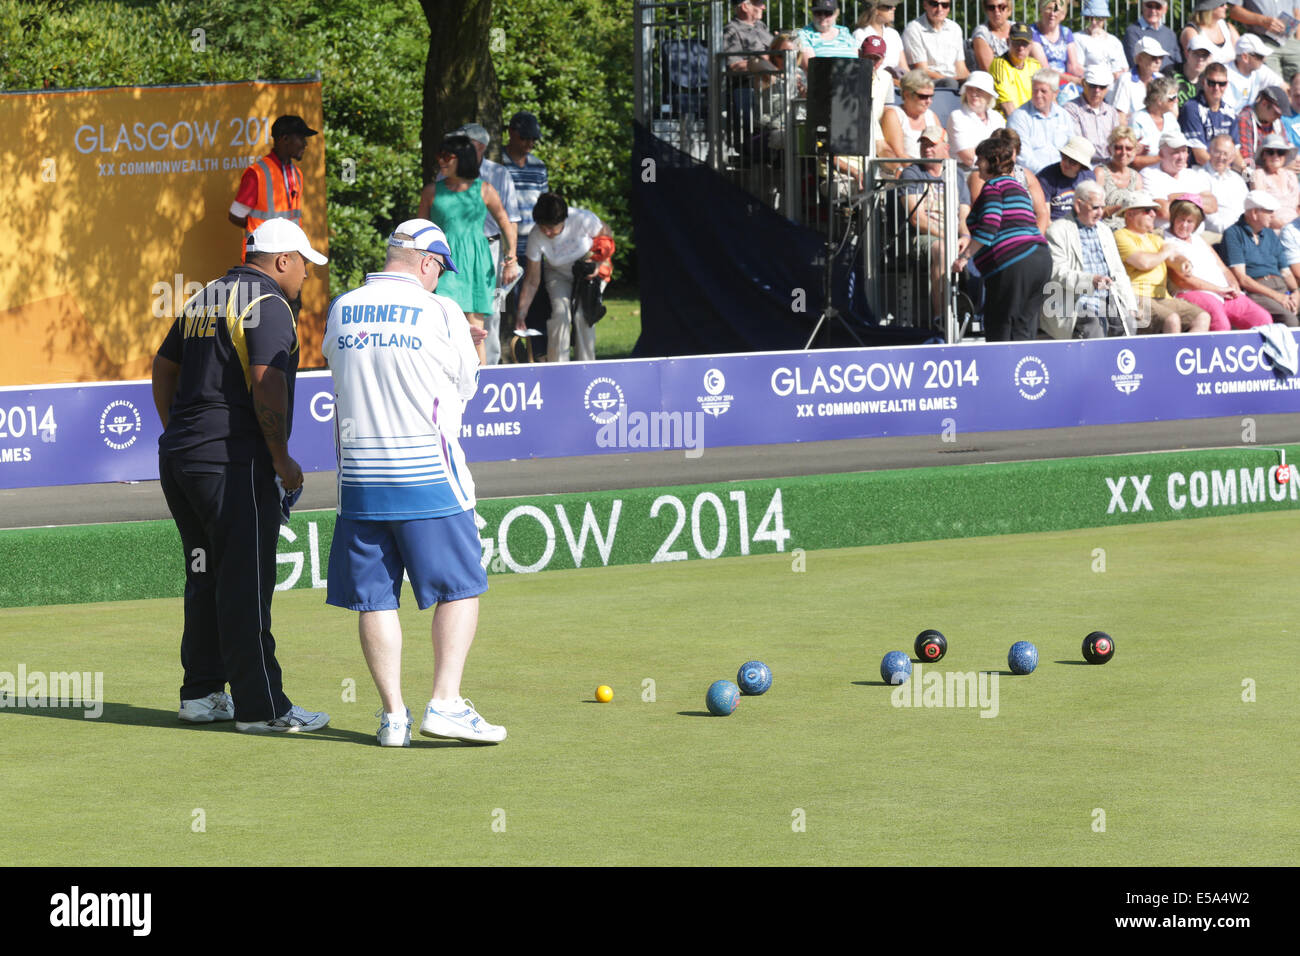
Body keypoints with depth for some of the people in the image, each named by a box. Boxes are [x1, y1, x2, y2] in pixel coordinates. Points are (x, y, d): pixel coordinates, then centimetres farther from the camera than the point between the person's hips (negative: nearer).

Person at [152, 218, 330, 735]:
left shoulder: (203, 300, 17)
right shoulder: (267, 305, -10)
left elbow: (163, 367, 24)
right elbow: (266, 386, -20)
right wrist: (282, 459, -14)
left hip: (178, 459, 9)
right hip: (234, 460, -9)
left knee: (205, 578, 16)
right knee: (245, 585, -6)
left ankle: (201, 693, 20)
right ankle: (260, 706, -5)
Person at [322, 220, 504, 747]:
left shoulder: (340, 311, 5)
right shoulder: (440, 313, -8)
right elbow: (466, 386, 4)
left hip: (359, 477, 4)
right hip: (428, 476, -4)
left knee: (375, 598, 8)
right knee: (459, 589, 6)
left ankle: (392, 714, 8)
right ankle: (445, 703, -4)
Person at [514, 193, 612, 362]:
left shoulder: (583, 220, -32)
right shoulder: (536, 239, -25)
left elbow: (606, 235, -9)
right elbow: (532, 282, -16)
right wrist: (522, 313, -23)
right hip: (559, 275, 1)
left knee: (583, 314, -20)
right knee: (560, 312, -22)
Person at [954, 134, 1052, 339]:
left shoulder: (993, 186, -4)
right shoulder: (1017, 186, 25)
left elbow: (989, 226, -17)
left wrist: (965, 256, -15)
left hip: (1013, 265, -9)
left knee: (999, 330, -5)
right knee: (1024, 328, 8)